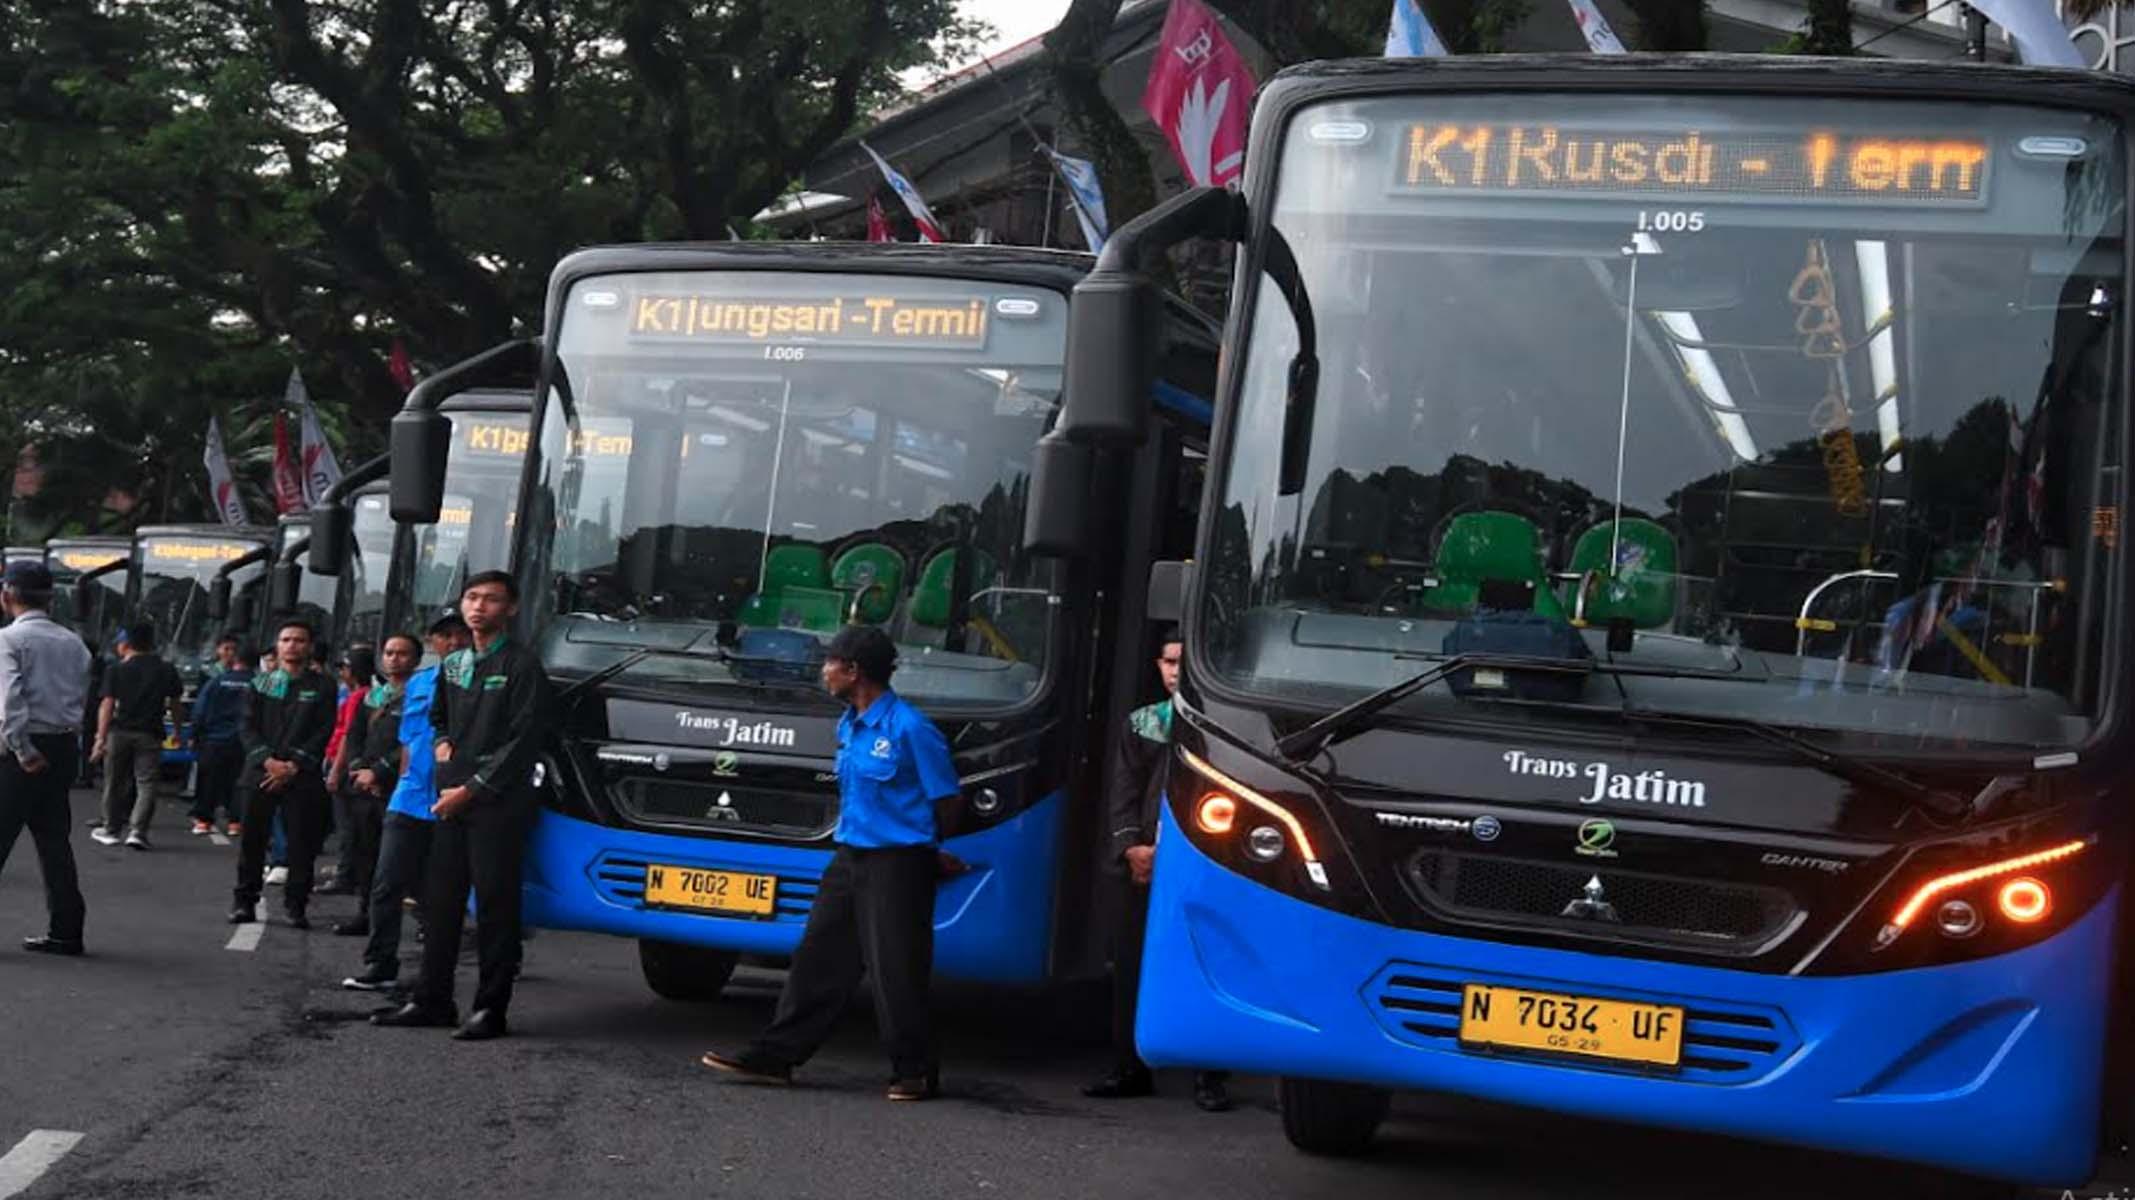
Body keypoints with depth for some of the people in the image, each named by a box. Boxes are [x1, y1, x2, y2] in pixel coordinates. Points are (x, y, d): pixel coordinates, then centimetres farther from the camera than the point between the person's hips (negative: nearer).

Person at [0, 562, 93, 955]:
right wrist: (70, 742, 11)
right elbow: (83, 697, 10)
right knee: (54, 838, 12)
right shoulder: (73, 643, 12)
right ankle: (65, 930, 11)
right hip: (65, 746, 6)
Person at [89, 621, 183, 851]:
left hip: (120, 731, 0)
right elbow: (175, 704, 10)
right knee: (146, 784, -1)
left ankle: (112, 830, 22)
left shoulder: (116, 670, -1)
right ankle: (138, 831, -13)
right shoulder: (167, 670, 6)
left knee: (114, 783, 13)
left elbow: (107, 705, -6)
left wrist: (101, 738, -9)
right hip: (150, 734, 0)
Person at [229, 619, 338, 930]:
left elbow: (323, 732, -1)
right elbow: (249, 727, 6)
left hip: (303, 776, -2)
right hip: (261, 773, 2)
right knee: (252, 840, 2)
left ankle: (296, 905, 2)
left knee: (302, 843, -4)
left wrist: (294, 766, -11)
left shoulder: (322, 686, 6)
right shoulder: (261, 683, 12)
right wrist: (268, 761, -11)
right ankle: (245, 901, 10)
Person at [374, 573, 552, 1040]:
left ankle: (491, 1009, -1)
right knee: (440, 900, 9)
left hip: (498, 804, -7)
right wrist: (442, 744, 12)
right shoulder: (453, 666, 17)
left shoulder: (521, 666, -6)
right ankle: (433, 1000, 17)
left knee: (495, 904, -5)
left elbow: (522, 742, -12)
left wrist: (472, 788, -14)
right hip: (450, 801, 7)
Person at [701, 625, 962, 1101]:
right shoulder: (848, 726, 11)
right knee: (818, 958, 9)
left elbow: (945, 799, -9)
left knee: (896, 971, -3)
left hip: (897, 863, -8)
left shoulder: (909, 728, -15)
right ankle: (775, 1056, 13)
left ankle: (915, 1071, 8)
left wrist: (929, 852, 5)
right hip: (850, 858, 8)